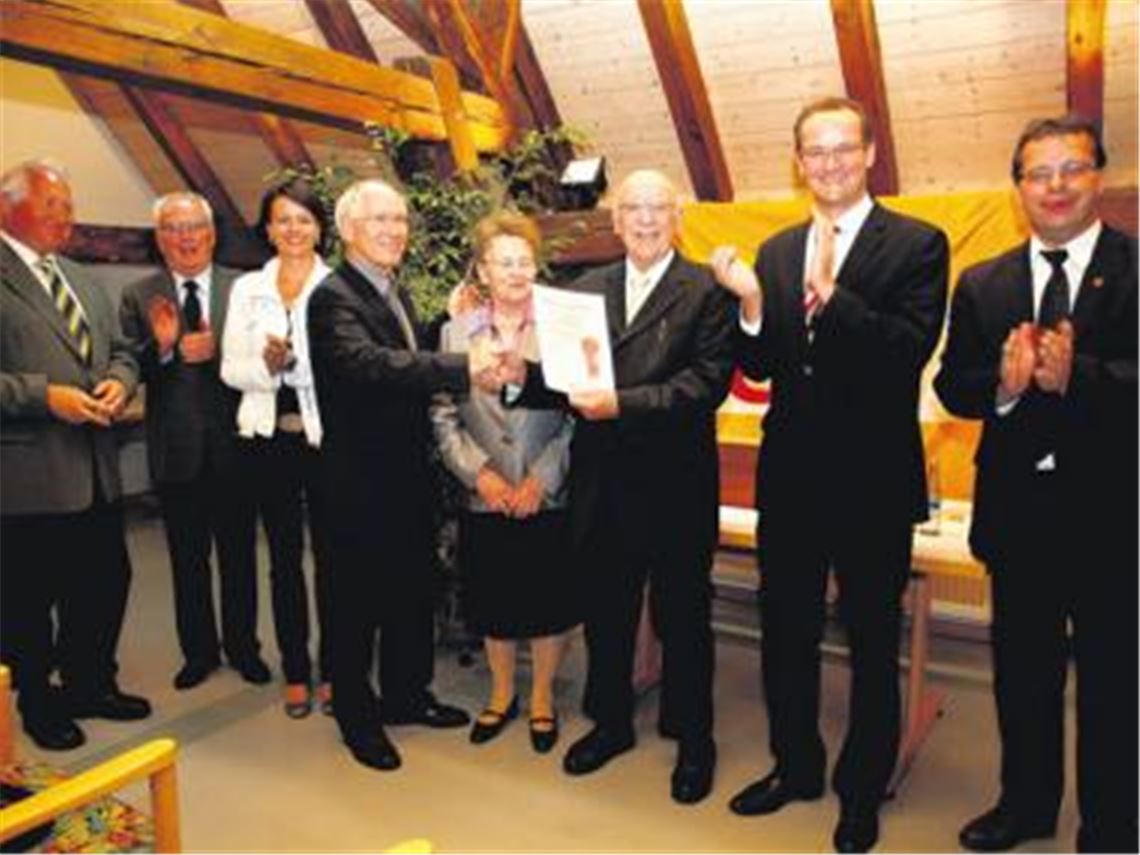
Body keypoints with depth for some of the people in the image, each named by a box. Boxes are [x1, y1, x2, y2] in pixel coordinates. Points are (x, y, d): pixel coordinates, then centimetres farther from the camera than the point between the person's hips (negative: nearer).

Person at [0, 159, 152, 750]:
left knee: (106, 582, 17)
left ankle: (90, 683, 37)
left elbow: (119, 351, 18)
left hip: (96, 469, 7)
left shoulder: (84, 280, 15)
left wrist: (119, 381, -3)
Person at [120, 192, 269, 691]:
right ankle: (199, 651, 31)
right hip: (176, 449, 1)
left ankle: (243, 647, 30)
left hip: (233, 443, -1)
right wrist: (162, 347, -23)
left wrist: (217, 350, -21)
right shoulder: (138, 298, 1)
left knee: (239, 555, 13)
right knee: (188, 559, 14)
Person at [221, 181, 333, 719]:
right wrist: (265, 366, -14)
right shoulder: (247, 289, 8)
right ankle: (295, 671, 25)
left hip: (326, 434, -3)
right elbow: (230, 368, 5)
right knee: (284, 555, 11)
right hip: (269, 437, 3)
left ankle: (333, 670, 21)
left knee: (330, 553, 5)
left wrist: (294, 362, -20)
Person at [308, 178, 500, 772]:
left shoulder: (395, 291, 12)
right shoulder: (333, 298, -17)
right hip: (361, 482, -8)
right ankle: (355, 712, 27)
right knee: (358, 599, 8)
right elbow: (369, 364, -35)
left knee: (412, 590, 19)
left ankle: (406, 694, 38)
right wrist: (463, 367, -43)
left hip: (409, 474, 8)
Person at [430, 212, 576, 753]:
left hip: (550, 498, -2)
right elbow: (444, 417, 2)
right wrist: (479, 473, -9)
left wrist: (543, 477, -13)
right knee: (493, 603, 15)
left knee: (550, 601, 10)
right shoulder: (456, 333, 4)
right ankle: (501, 694, 38)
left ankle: (542, 697, 33)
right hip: (485, 498, 2)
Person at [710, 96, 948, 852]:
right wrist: (751, 304, -14)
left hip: (874, 480, -4)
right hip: (790, 476, 5)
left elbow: (911, 351, -21)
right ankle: (796, 766, 38)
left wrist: (830, 296, -31)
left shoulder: (917, 244, -7)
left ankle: (863, 790, 32)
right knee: (786, 633, 17)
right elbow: (761, 368, 3)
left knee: (873, 642, 12)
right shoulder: (776, 252, 7)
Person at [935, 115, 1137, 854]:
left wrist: (1076, 376, -28)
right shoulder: (982, 285, 7)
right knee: (1023, 670, 18)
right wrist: (1002, 384, -17)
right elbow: (951, 385, 2)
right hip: (1020, 508, 4)